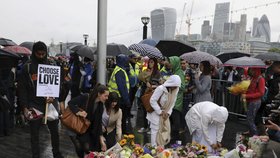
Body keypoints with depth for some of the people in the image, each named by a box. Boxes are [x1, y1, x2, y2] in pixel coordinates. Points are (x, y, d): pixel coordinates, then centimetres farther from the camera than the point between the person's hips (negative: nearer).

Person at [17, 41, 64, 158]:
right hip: (34, 105, -2)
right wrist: (25, 107, -9)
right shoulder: (27, 67, -3)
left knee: (55, 130, 11)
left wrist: (53, 96, -12)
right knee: (34, 133, 7)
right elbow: (22, 88, -3)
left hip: (50, 103, 2)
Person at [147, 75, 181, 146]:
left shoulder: (175, 90, -6)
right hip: (156, 113, -7)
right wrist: (160, 112, -19)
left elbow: (172, 102, 4)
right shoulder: (160, 88, -26)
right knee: (156, 130, -2)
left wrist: (168, 112, -7)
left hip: (165, 113, 7)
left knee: (166, 130, 10)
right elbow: (152, 101, -22)